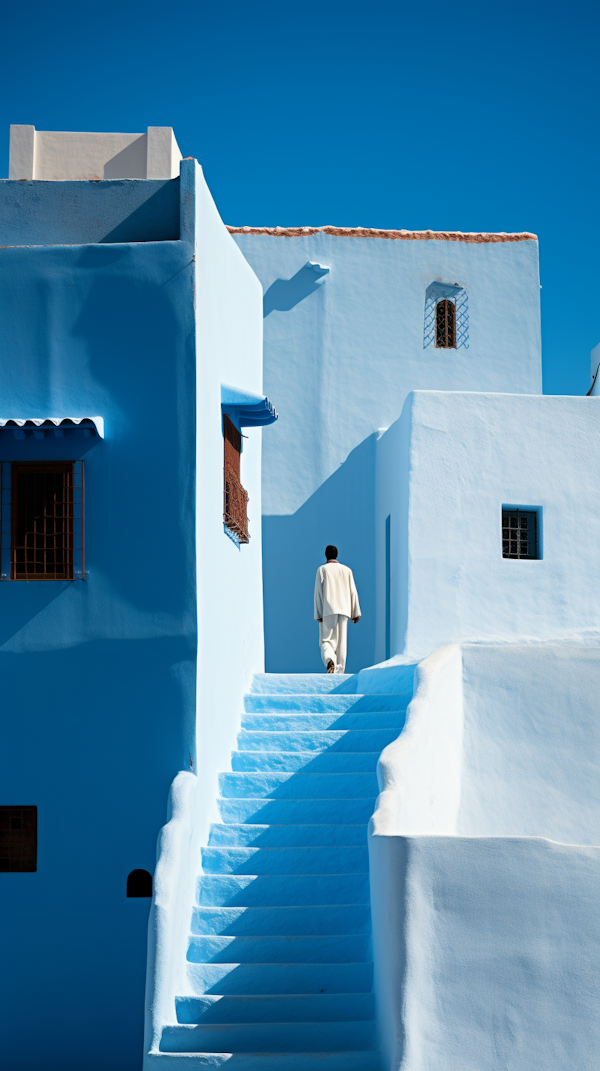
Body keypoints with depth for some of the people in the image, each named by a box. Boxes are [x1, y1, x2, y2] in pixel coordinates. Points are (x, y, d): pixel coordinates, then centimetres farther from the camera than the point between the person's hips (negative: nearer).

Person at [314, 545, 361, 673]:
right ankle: (339, 671, 1)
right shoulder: (346, 570, 9)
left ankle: (330, 660, -28)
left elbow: (318, 592, -4)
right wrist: (355, 613, 7)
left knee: (326, 641, 2)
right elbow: (353, 592, 6)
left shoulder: (322, 569, 1)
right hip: (343, 609, 2)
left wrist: (318, 614, -5)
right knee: (341, 642, 6)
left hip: (328, 610, -2)